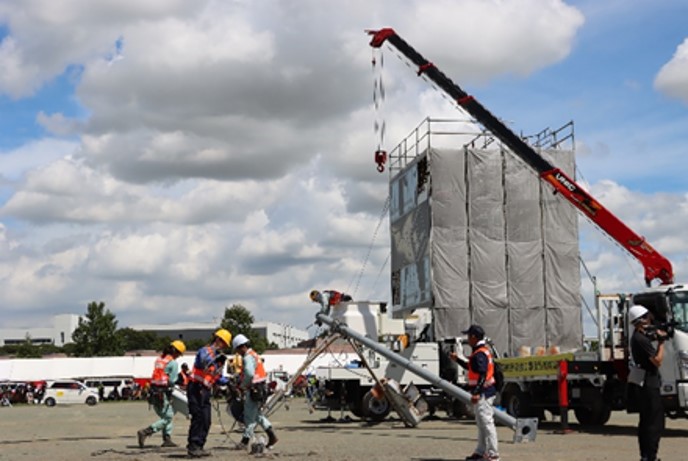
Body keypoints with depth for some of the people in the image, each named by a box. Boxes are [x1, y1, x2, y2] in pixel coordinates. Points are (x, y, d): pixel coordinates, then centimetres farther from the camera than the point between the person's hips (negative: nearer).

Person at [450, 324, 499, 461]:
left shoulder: (479, 354, -18)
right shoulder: (484, 350, 16)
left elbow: (482, 374, -25)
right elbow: (472, 367, 27)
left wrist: (476, 393, -29)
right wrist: (457, 359, 28)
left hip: (482, 393, -11)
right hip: (487, 392, 11)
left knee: (486, 422, -8)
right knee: (482, 423, 16)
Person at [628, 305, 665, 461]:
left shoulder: (638, 336, 13)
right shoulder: (641, 339, -19)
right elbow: (658, 361, -20)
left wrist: (657, 337, 5)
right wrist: (661, 342, -12)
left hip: (643, 384, 11)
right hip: (649, 384, -11)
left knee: (645, 421, 15)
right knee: (655, 423, -8)